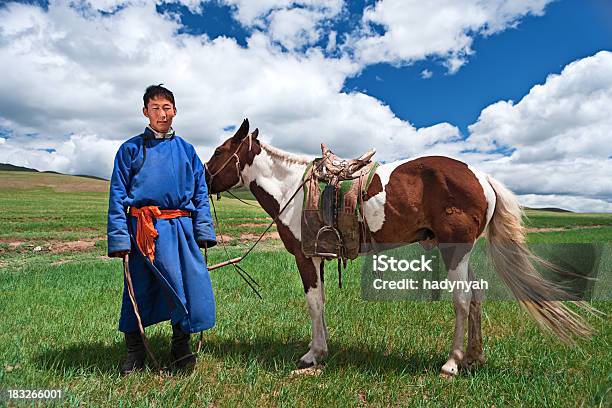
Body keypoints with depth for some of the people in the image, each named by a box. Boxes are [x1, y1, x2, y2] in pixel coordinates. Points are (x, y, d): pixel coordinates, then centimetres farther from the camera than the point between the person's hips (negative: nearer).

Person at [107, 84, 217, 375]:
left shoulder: (186, 150, 13)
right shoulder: (131, 149, 6)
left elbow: (200, 194, 11)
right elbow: (117, 196, 2)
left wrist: (203, 231, 1)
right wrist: (119, 239, -7)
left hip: (180, 228, 2)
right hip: (143, 228, -1)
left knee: (192, 285, -5)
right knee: (138, 291, 8)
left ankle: (180, 348, 16)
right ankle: (134, 353, 28)